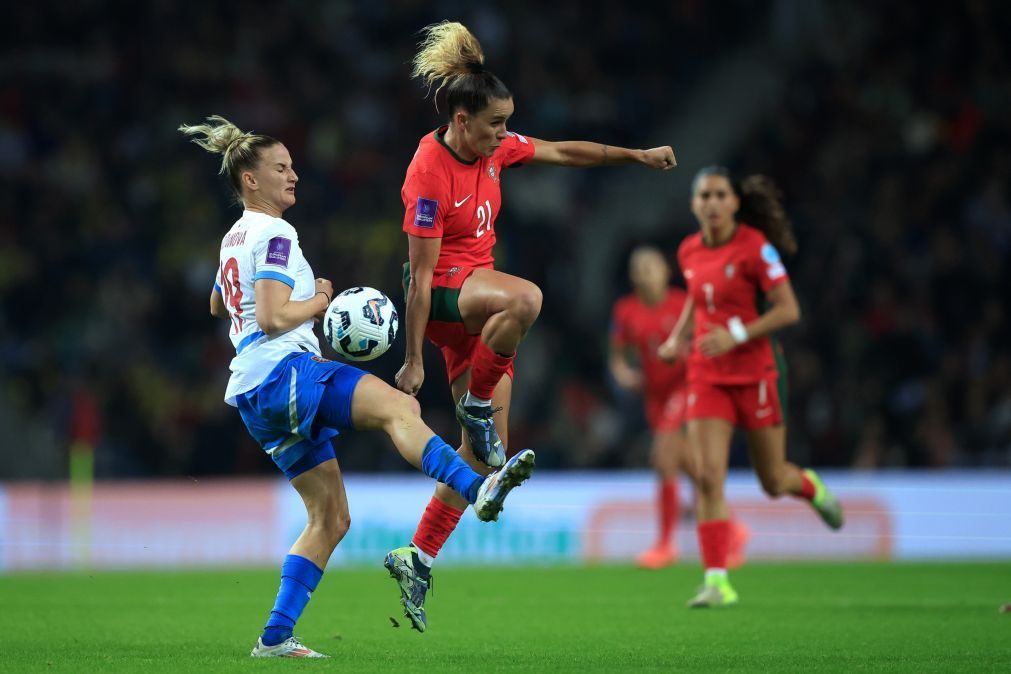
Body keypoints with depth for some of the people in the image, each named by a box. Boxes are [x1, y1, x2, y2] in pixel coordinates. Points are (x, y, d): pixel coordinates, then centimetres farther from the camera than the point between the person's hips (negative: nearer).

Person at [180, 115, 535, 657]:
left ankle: (275, 637, 6)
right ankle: (477, 489, -55)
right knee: (396, 406, -30)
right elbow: (273, 317, -19)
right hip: (281, 372, -10)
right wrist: (320, 299, -4)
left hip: (256, 398, 10)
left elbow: (217, 307, 42)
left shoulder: (234, 238, 24)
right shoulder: (273, 236, -6)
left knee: (331, 517, 10)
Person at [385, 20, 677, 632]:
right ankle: (475, 403, -18)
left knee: (485, 450, 3)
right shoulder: (430, 176, -22)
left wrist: (637, 155, 11)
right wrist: (414, 361, -18)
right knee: (526, 298, -40)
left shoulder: (494, 147, -1)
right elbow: (421, 275, -20)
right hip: (442, 294, -8)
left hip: (479, 292, 8)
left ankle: (418, 558, 10)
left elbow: (563, 152, 15)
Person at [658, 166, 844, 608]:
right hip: (707, 375, 4)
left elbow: (789, 310, -14)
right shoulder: (689, 252, 4)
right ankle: (717, 581, -13)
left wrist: (736, 335, -23)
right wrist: (677, 337, 9)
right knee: (709, 476, -12)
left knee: (773, 481, 7)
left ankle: (811, 487, 45)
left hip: (755, 372, -4)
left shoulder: (755, 248, -12)